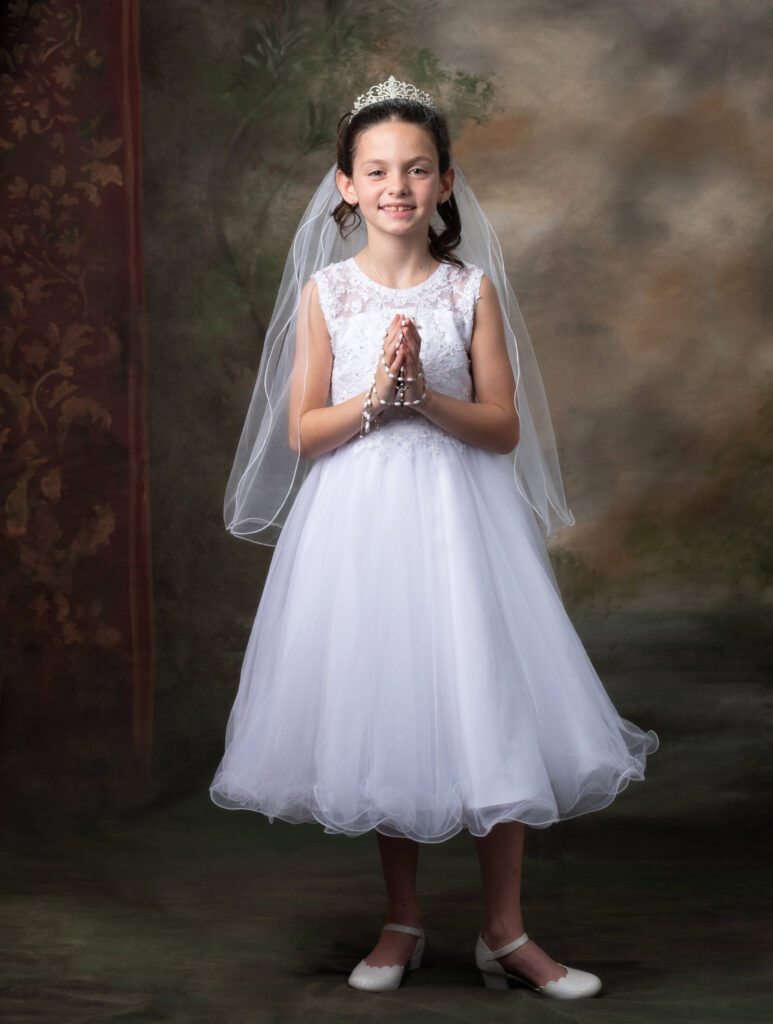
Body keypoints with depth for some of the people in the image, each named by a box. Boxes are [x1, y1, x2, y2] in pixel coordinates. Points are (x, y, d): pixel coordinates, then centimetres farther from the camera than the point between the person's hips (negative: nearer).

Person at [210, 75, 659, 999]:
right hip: (358, 518, 0)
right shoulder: (325, 291, 1)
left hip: (459, 516, 0)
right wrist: (374, 394, -16)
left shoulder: (472, 288, 1)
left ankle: (505, 932, 12)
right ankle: (402, 923, 24)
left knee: (495, 712, -2)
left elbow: (505, 426, -2)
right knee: (378, 716, 7)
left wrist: (427, 395, -17)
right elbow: (303, 431, -1)